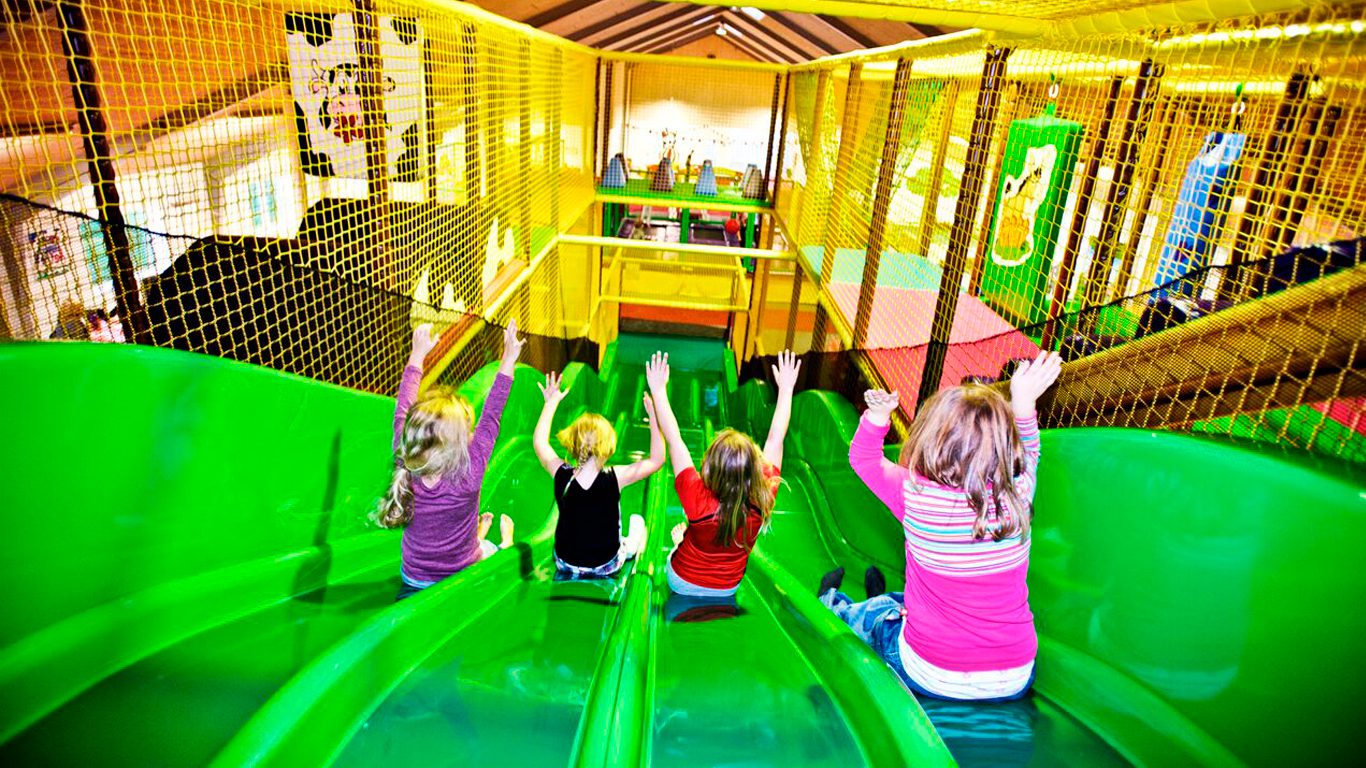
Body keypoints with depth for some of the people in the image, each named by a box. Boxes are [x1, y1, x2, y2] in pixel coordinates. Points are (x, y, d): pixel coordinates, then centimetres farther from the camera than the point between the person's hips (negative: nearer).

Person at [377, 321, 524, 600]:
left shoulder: (405, 469, -26)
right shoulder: (467, 475, -36)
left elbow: (401, 411, -12)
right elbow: (490, 417, -27)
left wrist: (417, 354, -2)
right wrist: (508, 361, -18)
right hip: (462, 577, -3)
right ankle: (506, 542, 57)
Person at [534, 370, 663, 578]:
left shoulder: (562, 475, -19)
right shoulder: (615, 477, -26)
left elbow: (539, 441, 1)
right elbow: (657, 459, -12)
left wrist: (551, 402, 8)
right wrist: (654, 418, -14)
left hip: (565, 566, 2)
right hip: (606, 567, -2)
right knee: (637, 521, 27)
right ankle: (632, 547, 49)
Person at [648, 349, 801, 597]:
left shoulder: (698, 500, -40)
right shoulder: (762, 501, -32)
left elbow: (673, 439, -32)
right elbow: (775, 439, -21)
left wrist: (659, 390, -23)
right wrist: (786, 388, -11)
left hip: (682, 583, -2)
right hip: (727, 589, 3)